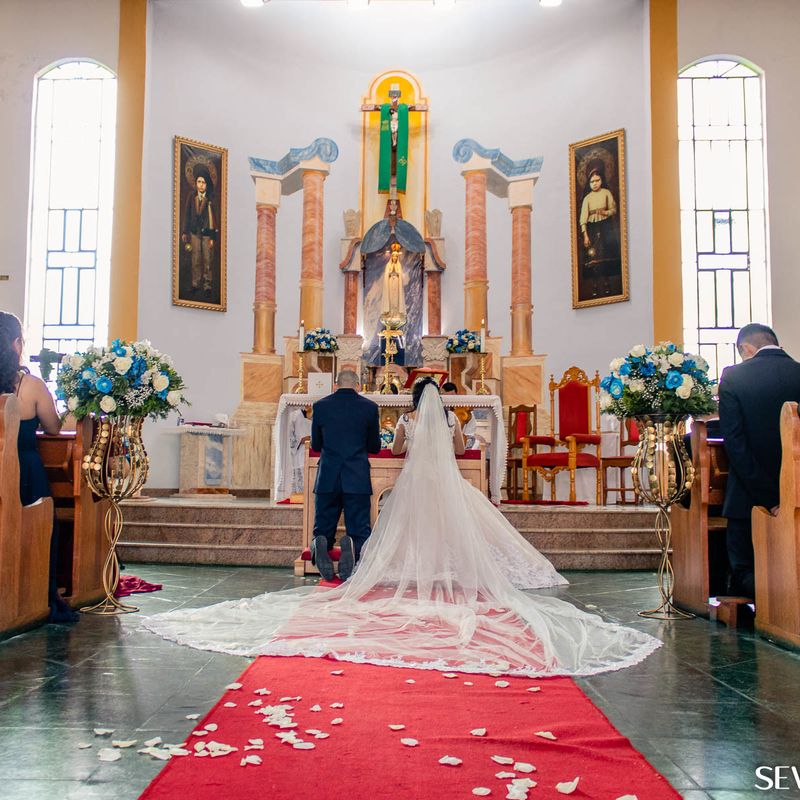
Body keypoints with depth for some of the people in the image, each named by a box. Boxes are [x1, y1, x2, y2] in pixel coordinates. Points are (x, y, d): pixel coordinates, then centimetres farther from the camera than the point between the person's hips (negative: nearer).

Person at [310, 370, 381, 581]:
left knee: (323, 532, 12)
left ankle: (319, 546, -22)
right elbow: (375, 447, 10)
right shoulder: (369, 407, 1)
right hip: (358, 479, -1)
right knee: (360, 534, 7)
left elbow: (316, 445, 14)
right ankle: (352, 546, -27)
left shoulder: (320, 406, 4)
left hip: (327, 478, 1)